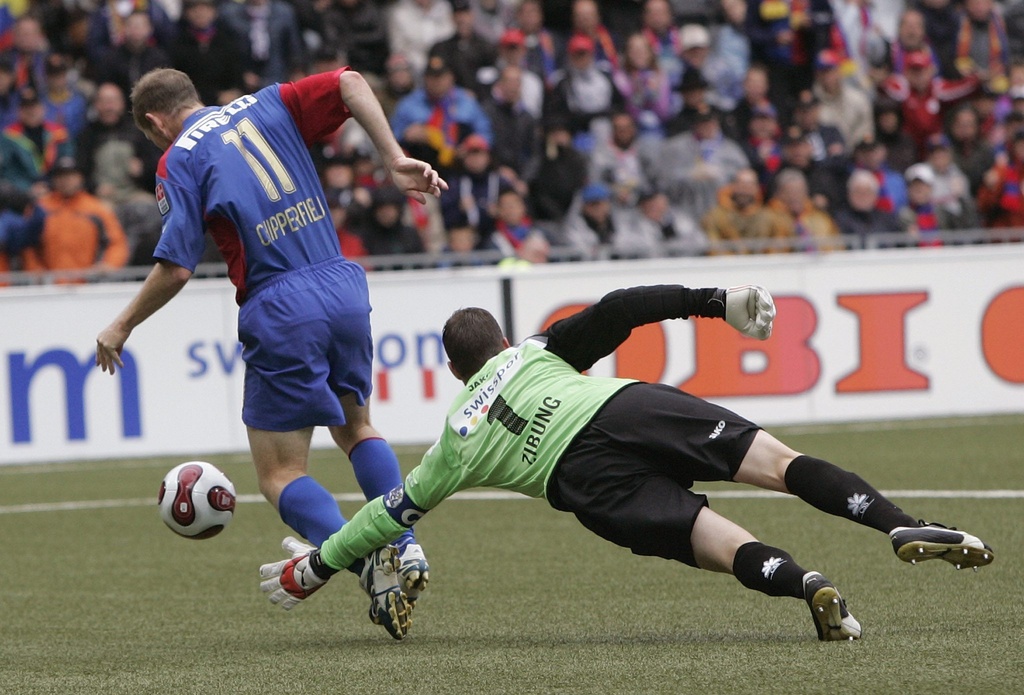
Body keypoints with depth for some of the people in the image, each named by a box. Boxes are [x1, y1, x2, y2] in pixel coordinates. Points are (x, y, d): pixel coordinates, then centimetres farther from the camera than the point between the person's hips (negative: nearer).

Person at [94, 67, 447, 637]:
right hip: (344, 287, 5)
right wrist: (396, 160, -4)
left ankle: (371, 566, -17)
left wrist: (122, 327, 7)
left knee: (280, 475, 4)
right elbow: (350, 83, -1)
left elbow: (176, 269, -7)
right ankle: (405, 547, 8)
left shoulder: (180, 159, 0)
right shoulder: (267, 107, 14)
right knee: (356, 428, 26)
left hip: (279, 309, -5)